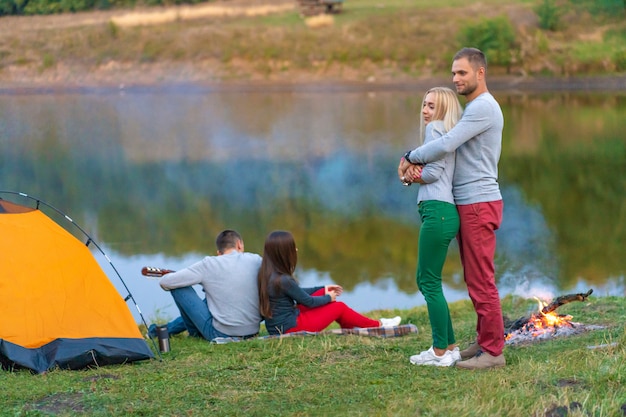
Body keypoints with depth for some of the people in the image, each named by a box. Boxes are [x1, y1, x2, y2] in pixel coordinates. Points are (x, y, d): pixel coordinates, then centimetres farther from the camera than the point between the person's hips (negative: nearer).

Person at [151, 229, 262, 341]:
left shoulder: (209, 264, -9)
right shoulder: (256, 260, -2)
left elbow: (165, 282, -8)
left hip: (221, 334, -5)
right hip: (253, 331, 5)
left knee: (178, 287, 5)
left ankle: (195, 333, 26)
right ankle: (168, 328, 41)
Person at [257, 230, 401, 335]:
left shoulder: (268, 273, 1)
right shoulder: (283, 280, -27)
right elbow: (309, 301, -12)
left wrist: (324, 289, 21)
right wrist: (328, 298, 8)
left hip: (276, 326, 9)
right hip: (291, 327, -9)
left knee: (323, 293, 17)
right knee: (339, 307, 6)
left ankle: (350, 329, 26)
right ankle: (378, 325, 25)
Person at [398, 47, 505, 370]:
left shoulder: (483, 107, -16)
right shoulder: (474, 108, 20)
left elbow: (445, 145, -23)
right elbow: (448, 148, 15)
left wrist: (410, 157, -6)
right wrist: (419, 166, -4)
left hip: (479, 206, -11)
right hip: (469, 205, 11)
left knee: (481, 280, -7)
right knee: (475, 279, 14)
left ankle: (493, 351, -3)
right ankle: (485, 341, 22)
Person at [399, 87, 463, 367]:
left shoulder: (435, 128, -6)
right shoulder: (450, 133, 21)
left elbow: (433, 172, -13)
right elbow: (437, 171, 16)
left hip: (437, 210, -10)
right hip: (443, 210, 10)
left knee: (430, 282, -4)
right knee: (425, 279, 16)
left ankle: (441, 352, 0)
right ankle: (449, 346, 19)